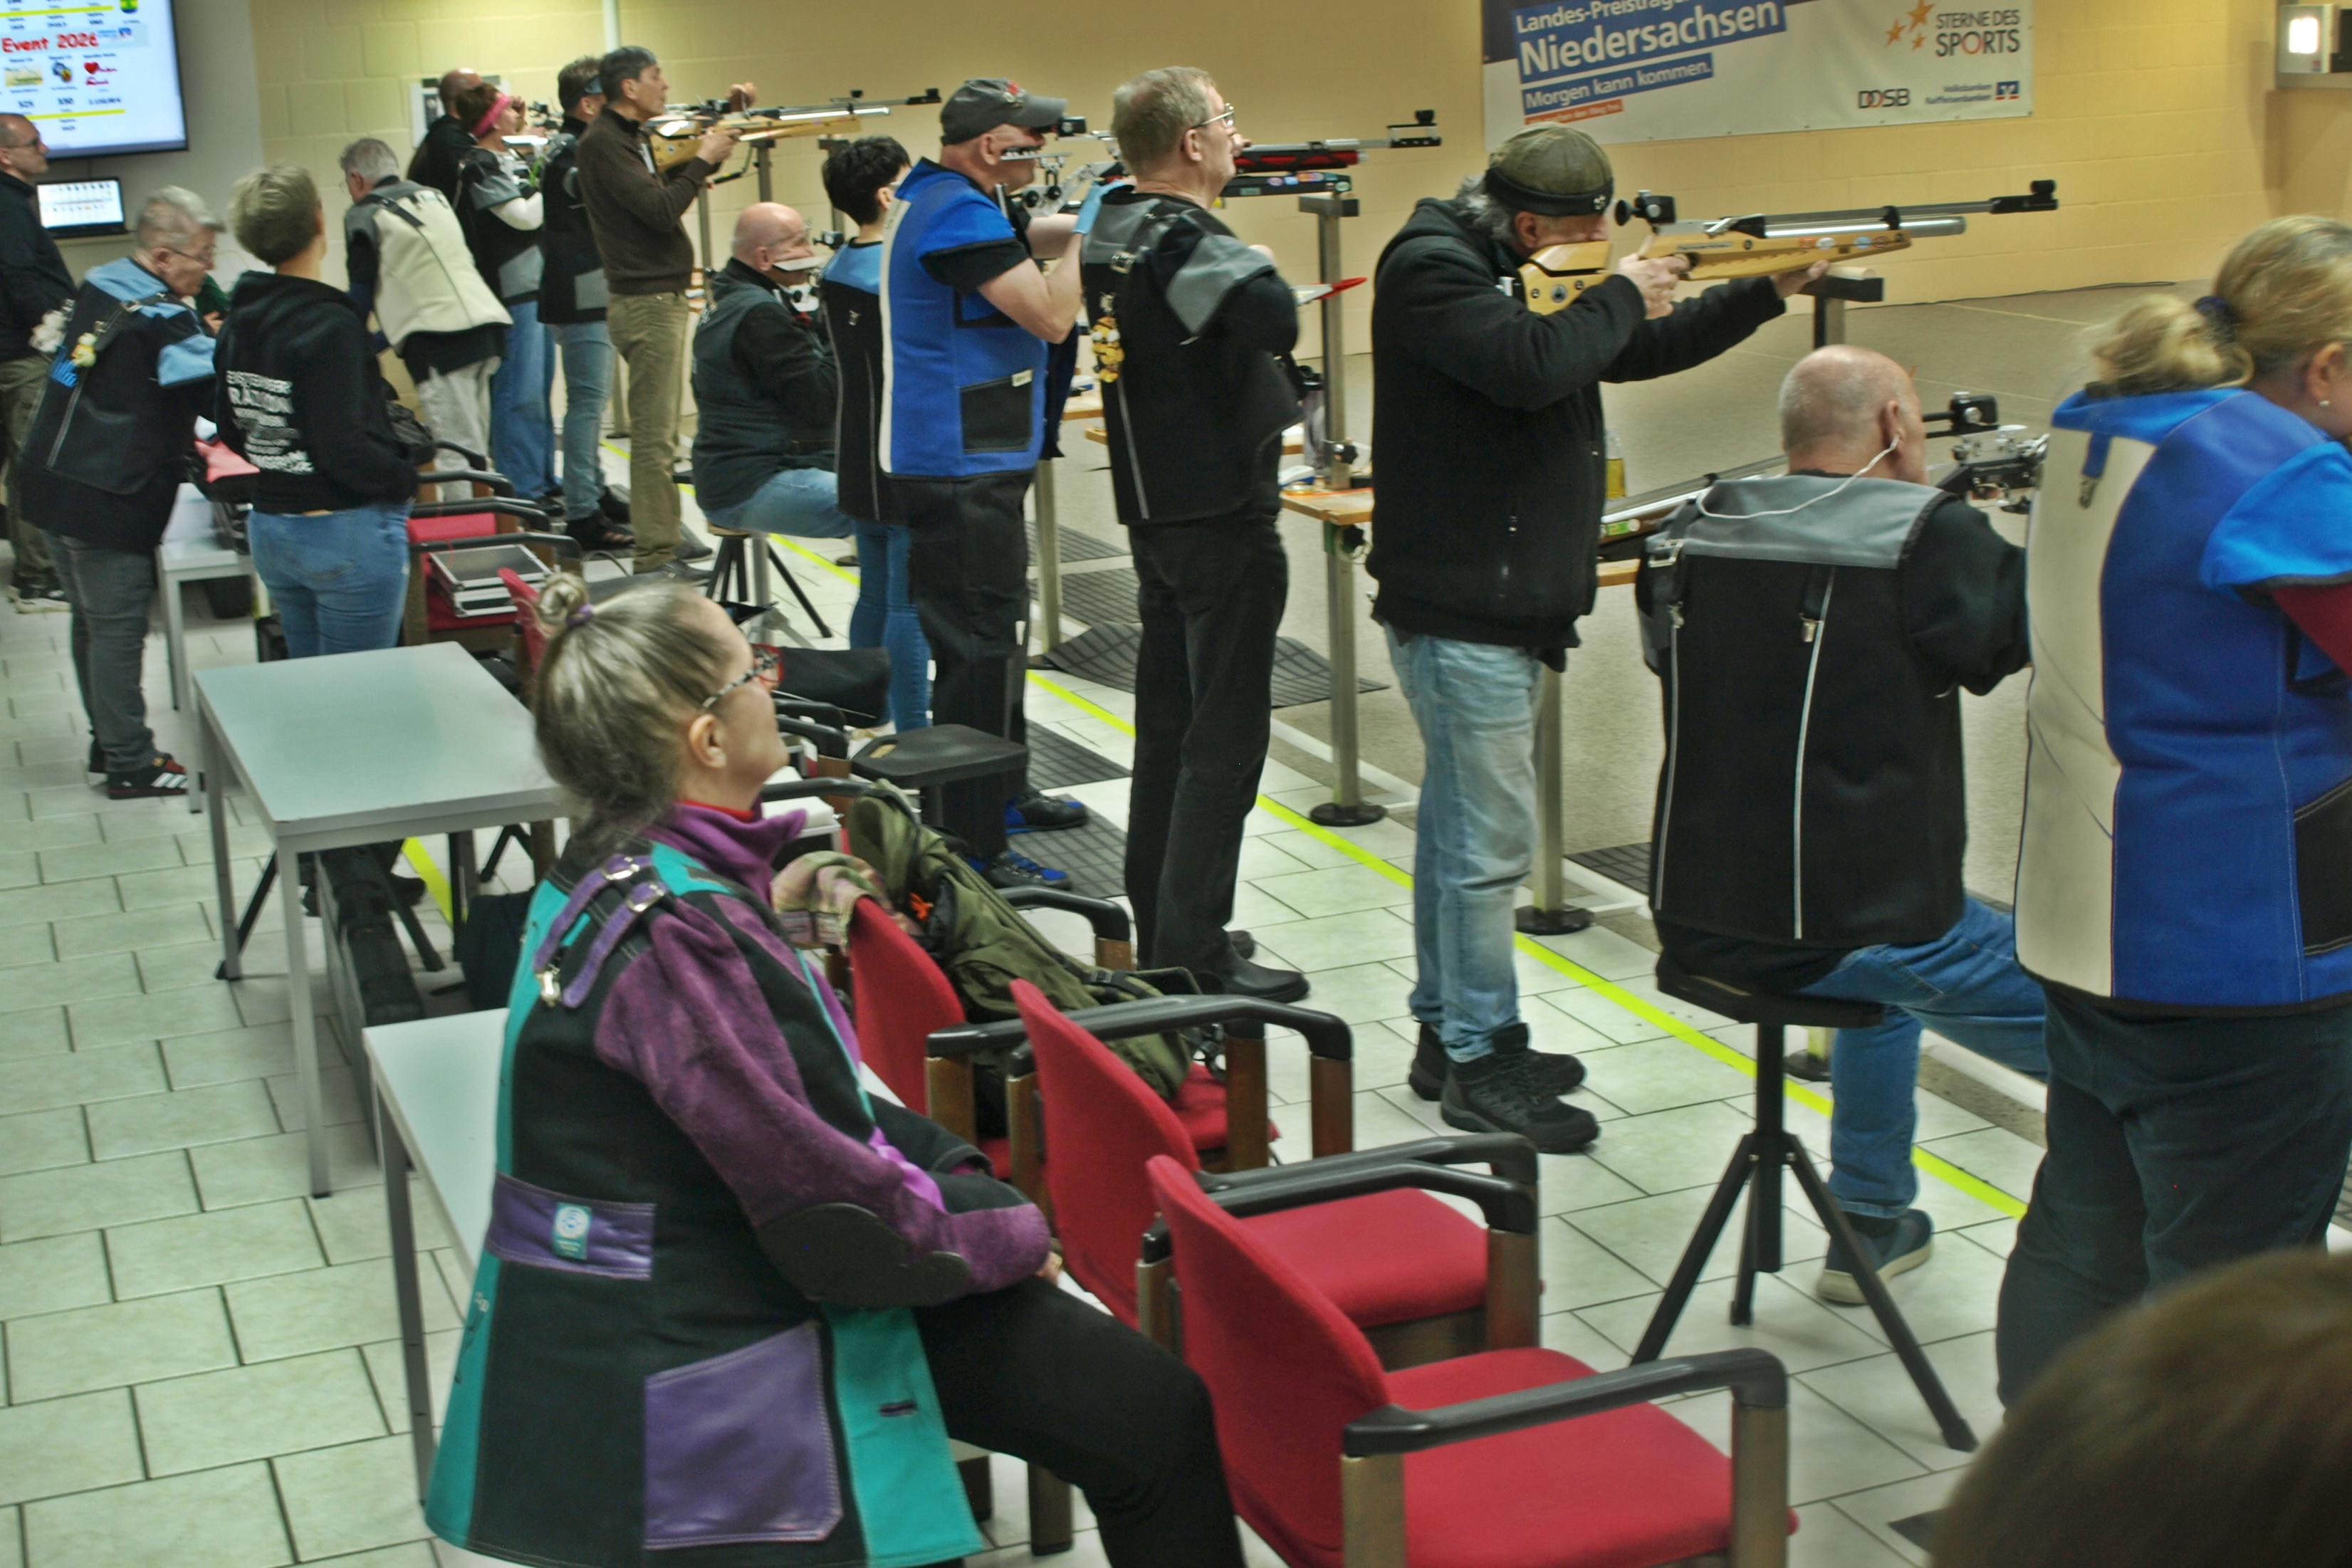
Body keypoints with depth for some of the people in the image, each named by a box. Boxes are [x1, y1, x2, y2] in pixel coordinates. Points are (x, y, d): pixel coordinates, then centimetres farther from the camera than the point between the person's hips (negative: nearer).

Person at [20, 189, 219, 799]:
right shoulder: (162, 321, -19)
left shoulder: (99, 286, 7)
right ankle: (130, 765, 7)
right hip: (108, 498, -9)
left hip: (54, 480, 9)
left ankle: (108, 741, 31)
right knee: (118, 628, -1)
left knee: (93, 621, 19)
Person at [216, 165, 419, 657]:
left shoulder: (239, 322, 5)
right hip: (347, 535, -8)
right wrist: (407, 479, -8)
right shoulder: (329, 327, -19)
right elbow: (343, 450, -23)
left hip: (268, 528, 8)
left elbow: (231, 429, 13)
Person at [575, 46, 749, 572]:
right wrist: (704, 159, -11)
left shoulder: (630, 138, 16)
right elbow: (660, 209, -22)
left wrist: (721, 124, 20)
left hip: (662, 296, 10)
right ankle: (656, 557, -8)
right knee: (654, 435, -9)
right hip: (645, 302, -10)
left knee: (662, 430, 14)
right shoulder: (602, 143, -13)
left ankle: (667, 535, 22)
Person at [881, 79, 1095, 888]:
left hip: (951, 460, 11)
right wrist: (1089, 232, -11)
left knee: (993, 629, 22)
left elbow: (1018, 244, 18)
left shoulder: (932, 192, 11)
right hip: (961, 469, -11)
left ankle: (1004, 792, 35)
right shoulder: (959, 214, -20)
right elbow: (1052, 315, -22)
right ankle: (969, 849, -6)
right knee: (978, 648, -9)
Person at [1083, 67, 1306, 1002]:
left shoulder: (1113, 234, 8)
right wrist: (1255, 262, -16)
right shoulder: (1185, 247, -19)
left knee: (1167, 721, 15)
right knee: (1226, 738, -4)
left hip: (1155, 512, 9)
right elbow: (1277, 320, -35)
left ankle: (1156, 931, 24)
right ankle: (1194, 954, -2)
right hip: (1224, 516, -9)